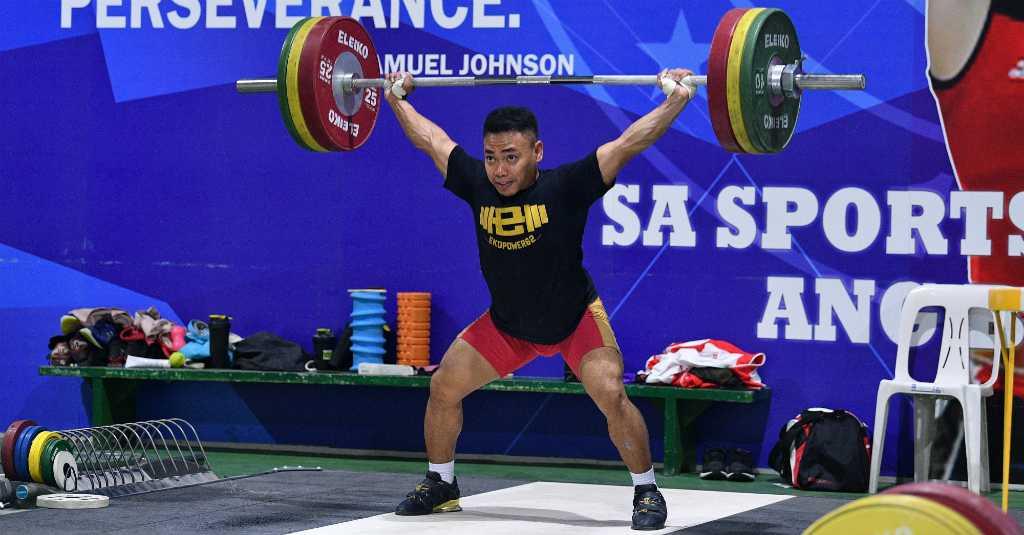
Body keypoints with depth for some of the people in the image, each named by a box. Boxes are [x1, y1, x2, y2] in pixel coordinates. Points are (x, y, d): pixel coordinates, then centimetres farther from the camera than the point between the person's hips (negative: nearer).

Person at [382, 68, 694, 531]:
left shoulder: (566, 186, -28)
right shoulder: (476, 184, -18)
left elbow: (627, 143, -30)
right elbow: (430, 138, -3)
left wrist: (675, 100, -36)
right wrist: (397, 99, 6)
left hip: (575, 319, -4)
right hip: (506, 323, 4)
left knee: (610, 393, -23)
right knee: (443, 387, 0)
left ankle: (646, 492, -5)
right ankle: (440, 485, 21)